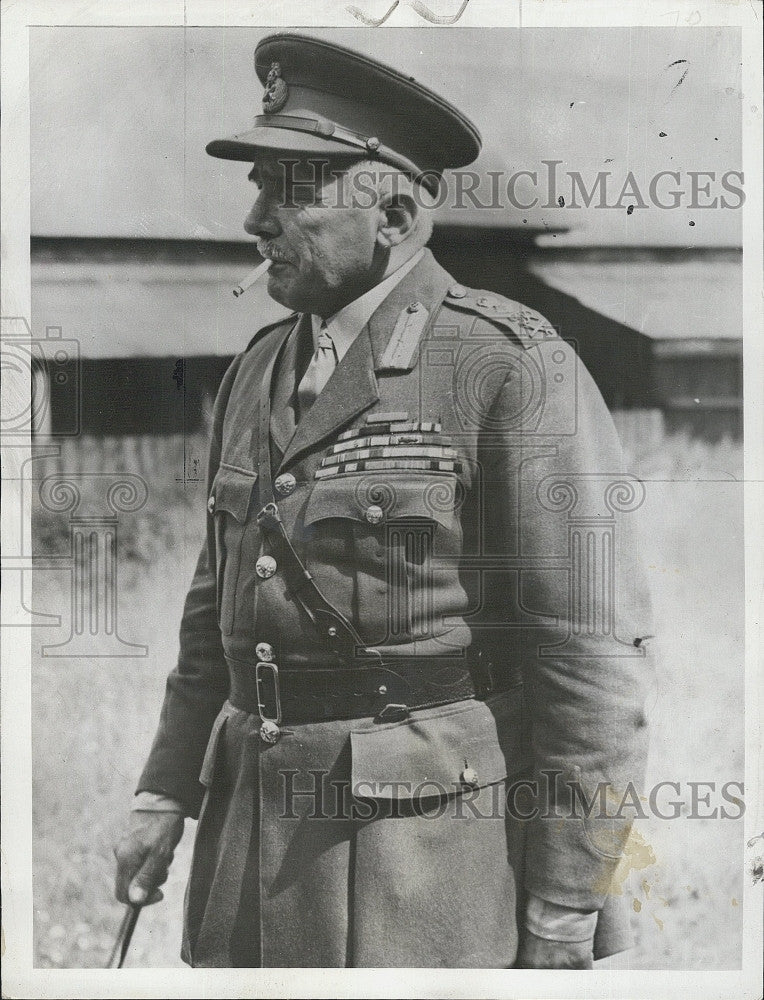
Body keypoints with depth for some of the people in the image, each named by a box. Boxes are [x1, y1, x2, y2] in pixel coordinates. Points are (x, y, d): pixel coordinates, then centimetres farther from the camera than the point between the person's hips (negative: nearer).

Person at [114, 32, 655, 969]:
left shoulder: (514, 366, -12)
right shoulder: (259, 368, 11)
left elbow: (595, 654, -13)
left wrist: (565, 917, -13)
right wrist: (166, 793, 13)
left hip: (428, 846, -6)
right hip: (258, 828, 7)